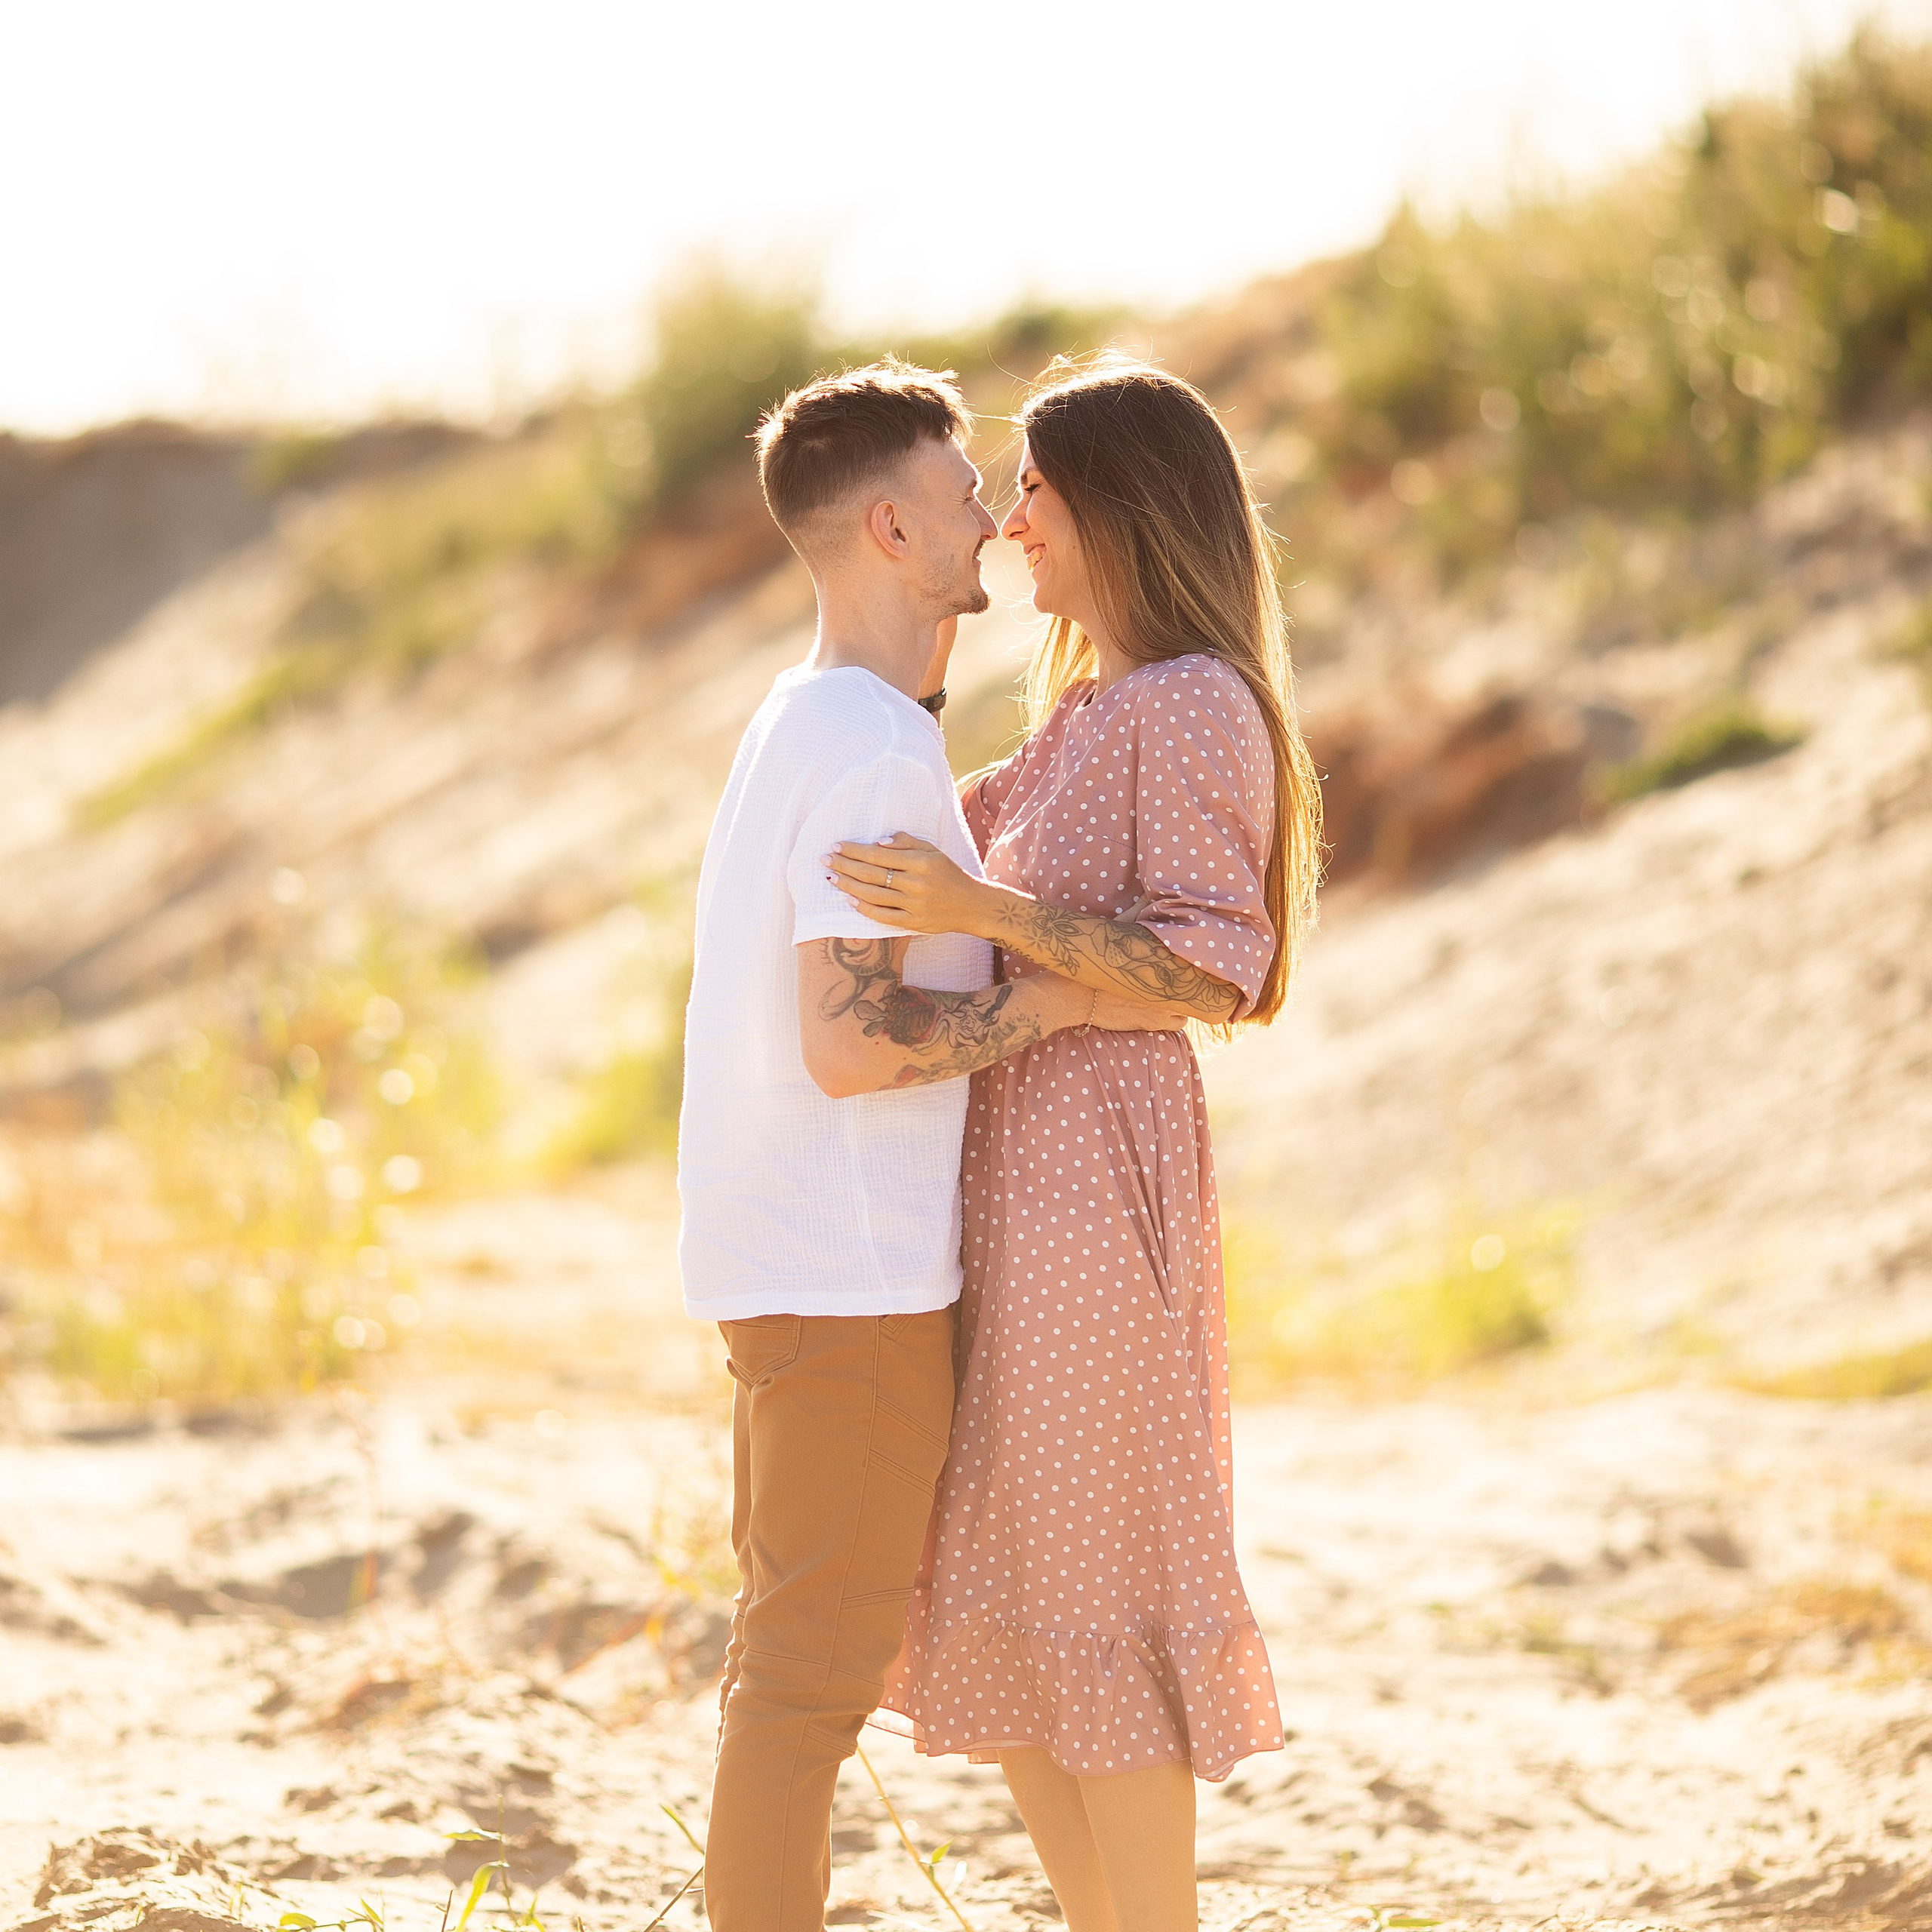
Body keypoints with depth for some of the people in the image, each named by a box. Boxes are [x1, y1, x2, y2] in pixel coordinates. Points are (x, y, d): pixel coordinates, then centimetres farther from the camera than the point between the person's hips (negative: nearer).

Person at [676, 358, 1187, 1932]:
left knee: (801, 1646, 15)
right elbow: (849, 1041, -23)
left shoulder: (803, 725, 15)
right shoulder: (877, 756, -16)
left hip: (787, 1266, 10)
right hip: (852, 1273, -10)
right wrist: (1073, 999, -15)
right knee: (817, 1662, -5)